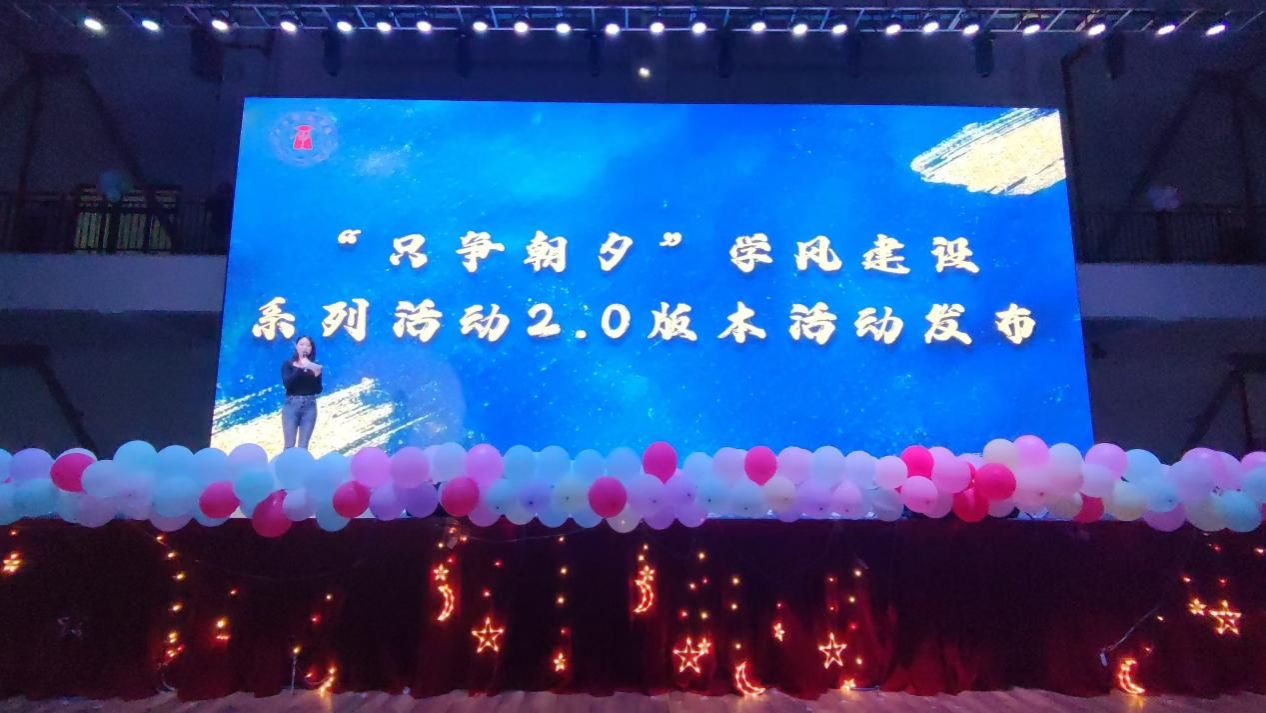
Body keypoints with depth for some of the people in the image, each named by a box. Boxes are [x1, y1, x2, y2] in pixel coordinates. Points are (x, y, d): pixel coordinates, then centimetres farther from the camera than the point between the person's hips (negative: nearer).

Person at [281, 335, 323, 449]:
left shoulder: (315, 366, 9)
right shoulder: (288, 364, 5)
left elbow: (318, 390, 4)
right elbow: (287, 383, -12)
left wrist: (317, 375, -13)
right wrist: (300, 368, -19)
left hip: (309, 406, 2)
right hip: (292, 404, -1)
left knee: (303, 446, 1)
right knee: (289, 445, -4)